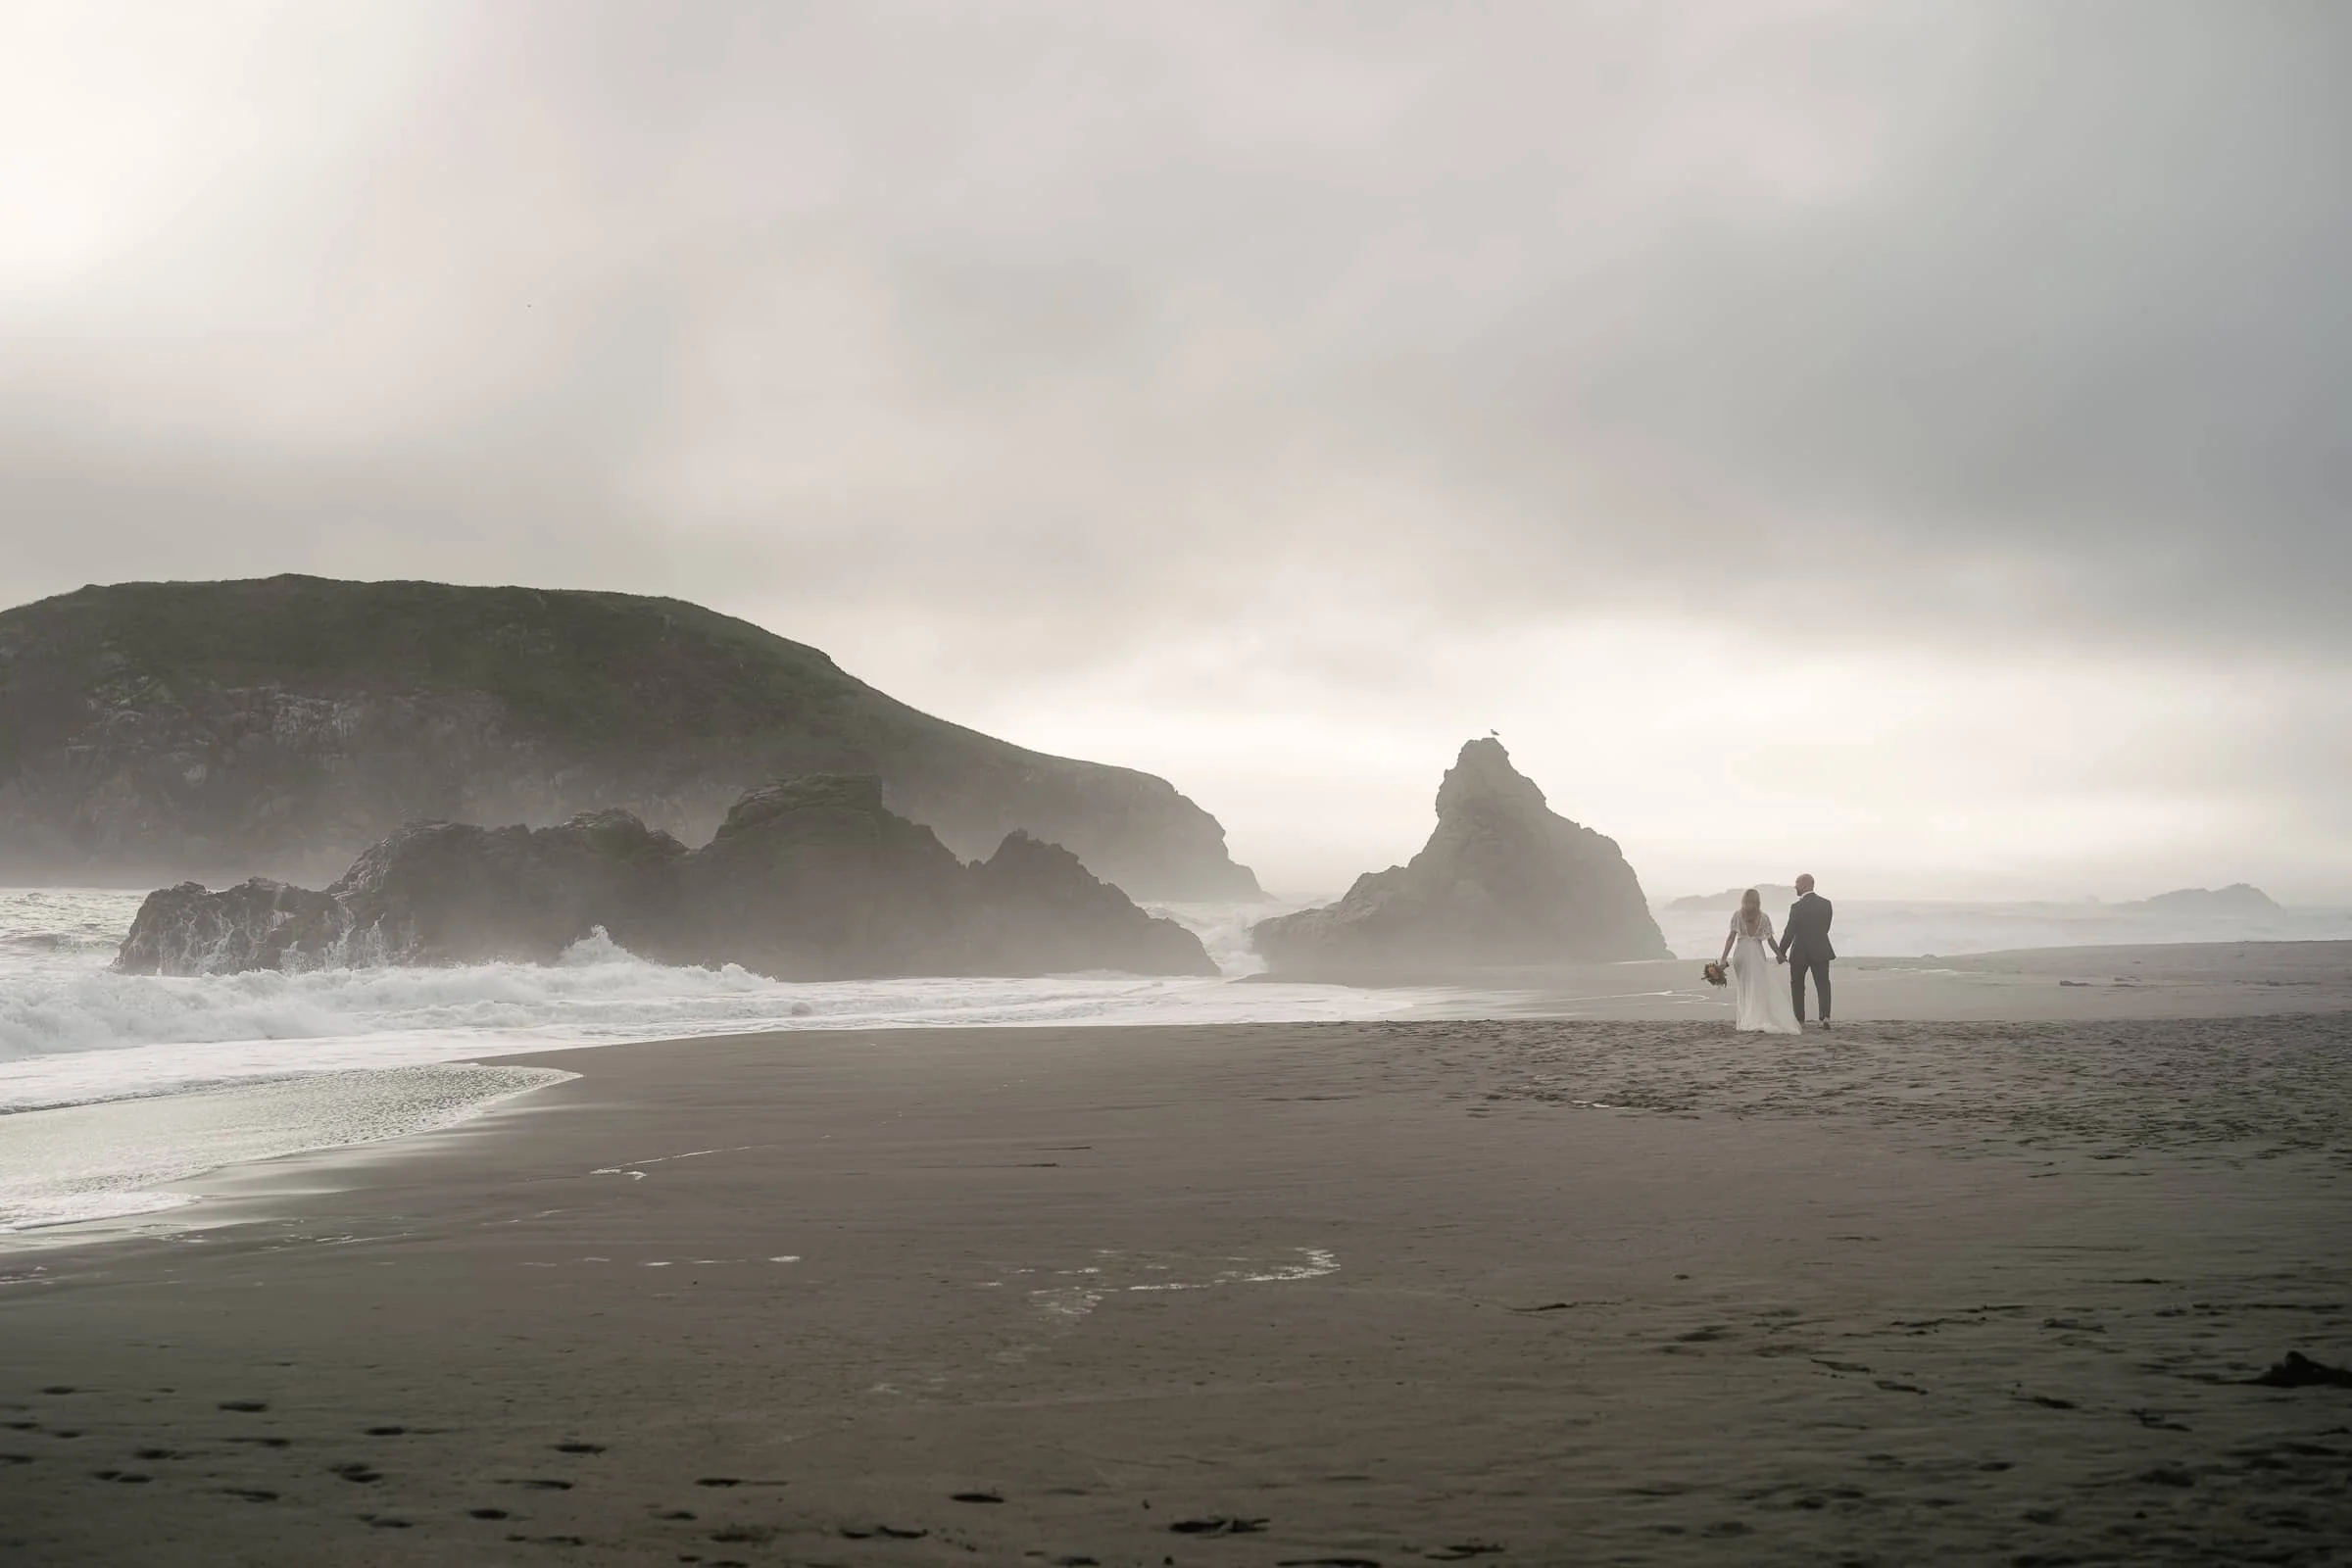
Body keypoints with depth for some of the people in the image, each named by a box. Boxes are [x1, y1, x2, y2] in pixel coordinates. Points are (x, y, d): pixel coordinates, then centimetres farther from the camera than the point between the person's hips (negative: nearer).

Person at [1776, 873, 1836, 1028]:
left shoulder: (1797, 907, -16)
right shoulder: (1826, 904, -1)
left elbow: (1789, 932, -13)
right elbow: (1826, 928, 7)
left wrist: (1781, 952, -4)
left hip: (1800, 953, -3)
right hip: (1821, 951, 3)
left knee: (1797, 986, 13)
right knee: (1823, 984, 7)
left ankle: (1799, 1020, 14)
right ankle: (1825, 1017, -11)